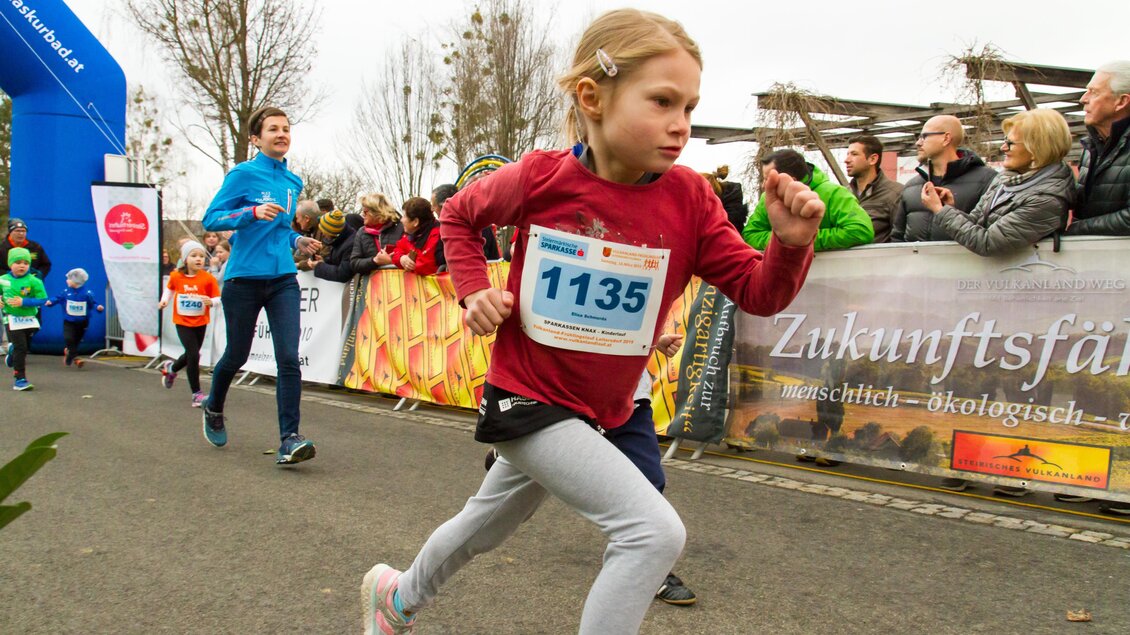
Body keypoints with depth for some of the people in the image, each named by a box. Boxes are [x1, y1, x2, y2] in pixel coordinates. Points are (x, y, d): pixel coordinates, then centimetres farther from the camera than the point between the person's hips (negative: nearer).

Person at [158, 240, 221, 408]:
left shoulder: (208, 278, -12)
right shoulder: (176, 276, -7)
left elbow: (217, 298, -12)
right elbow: (170, 288, 15)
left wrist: (211, 301, -33)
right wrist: (164, 300, -1)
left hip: (200, 322, 1)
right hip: (182, 322, -1)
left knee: (191, 354, 16)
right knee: (193, 355, -12)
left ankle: (171, 368, 51)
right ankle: (197, 393, -1)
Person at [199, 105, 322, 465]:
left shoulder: (293, 183, 12)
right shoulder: (243, 174, -5)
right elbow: (211, 219, -9)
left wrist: (297, 241, 6)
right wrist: (252, 211, -23)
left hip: (283, 280, 4)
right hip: (243, 278, -3)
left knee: (289, 358, -11)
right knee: (237, 355, 11)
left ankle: (289, 440, -11)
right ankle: (213, 409, 42)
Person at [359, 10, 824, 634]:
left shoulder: (688, 199, -10)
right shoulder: (540, 179, -16)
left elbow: (758, 293, -10)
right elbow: (459, 215, 4)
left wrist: (792, 243, -29)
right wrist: (474, 290, -10)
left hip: (600, 411, 5)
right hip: (527, 397, -5)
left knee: (484, 528, 27)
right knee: (656, 530, -21)